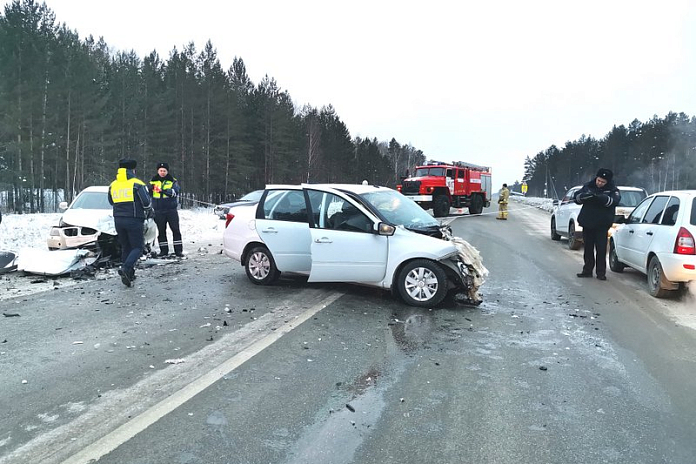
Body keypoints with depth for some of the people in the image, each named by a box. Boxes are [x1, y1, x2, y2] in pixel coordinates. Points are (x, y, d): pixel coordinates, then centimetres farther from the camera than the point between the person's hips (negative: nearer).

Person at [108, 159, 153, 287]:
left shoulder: (113, 185, 10)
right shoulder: (137, 184, -7)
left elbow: (111, 202, 21)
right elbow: (147, 202, -10)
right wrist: (148, 211, 9)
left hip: (118, 220, 6)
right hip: (134, 220, -5)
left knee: (125, 247, 16)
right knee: (137, 247, 1)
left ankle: (128, 274, 17)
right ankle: (126, 268, -21)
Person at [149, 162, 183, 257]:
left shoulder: (172, 181, 2)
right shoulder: (153, 181, 11)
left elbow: (176, 191, -16)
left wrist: (164, 191, -33)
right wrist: (150, 189, -10)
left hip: (171, 210, -2)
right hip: (158, 211, 2)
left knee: (175, 229, -2)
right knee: (161, 231, 7)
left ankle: (178, 250, 3)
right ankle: (163, 250, 16)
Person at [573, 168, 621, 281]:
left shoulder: (613, 190, -3)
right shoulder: (588, 186, 5)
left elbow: (614, 201, -22)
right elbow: (576, 197, 0)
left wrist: (600, 197, -38)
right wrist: (583, 196, -23)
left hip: (602, 225, -3)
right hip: (587, 223, 3)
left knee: (601, 249, -1)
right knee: (588, 248, 11)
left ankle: (601, 272, 7)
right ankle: (587, 270, 20)